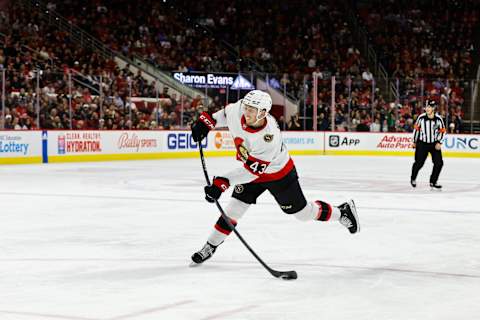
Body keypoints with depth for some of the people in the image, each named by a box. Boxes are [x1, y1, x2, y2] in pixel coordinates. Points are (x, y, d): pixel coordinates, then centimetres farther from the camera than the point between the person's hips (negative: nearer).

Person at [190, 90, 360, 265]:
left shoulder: (270, 137, -41)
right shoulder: (236, 111, -24)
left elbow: (252, 170, -39)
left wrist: (222, 182, -44)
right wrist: (206, 121, -6)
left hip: (279, 174, -5)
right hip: (250, 168, 5)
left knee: (302, 212, 8)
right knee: (235, 206, -5)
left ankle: (342, 211, 30)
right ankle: (210, 246, 6)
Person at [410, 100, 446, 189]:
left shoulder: (438, 119, -10)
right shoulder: (421, 117, -10)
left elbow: (442, 131, 1)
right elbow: (416, 129, 3)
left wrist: (439, 142, -9)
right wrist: (414, 142, 9)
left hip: (434, 144, 1)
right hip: (422, 143, -1)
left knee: (439, 163, -6)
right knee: (419, 163, -2)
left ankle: (433, 182, 10)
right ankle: (413, 178, 26)